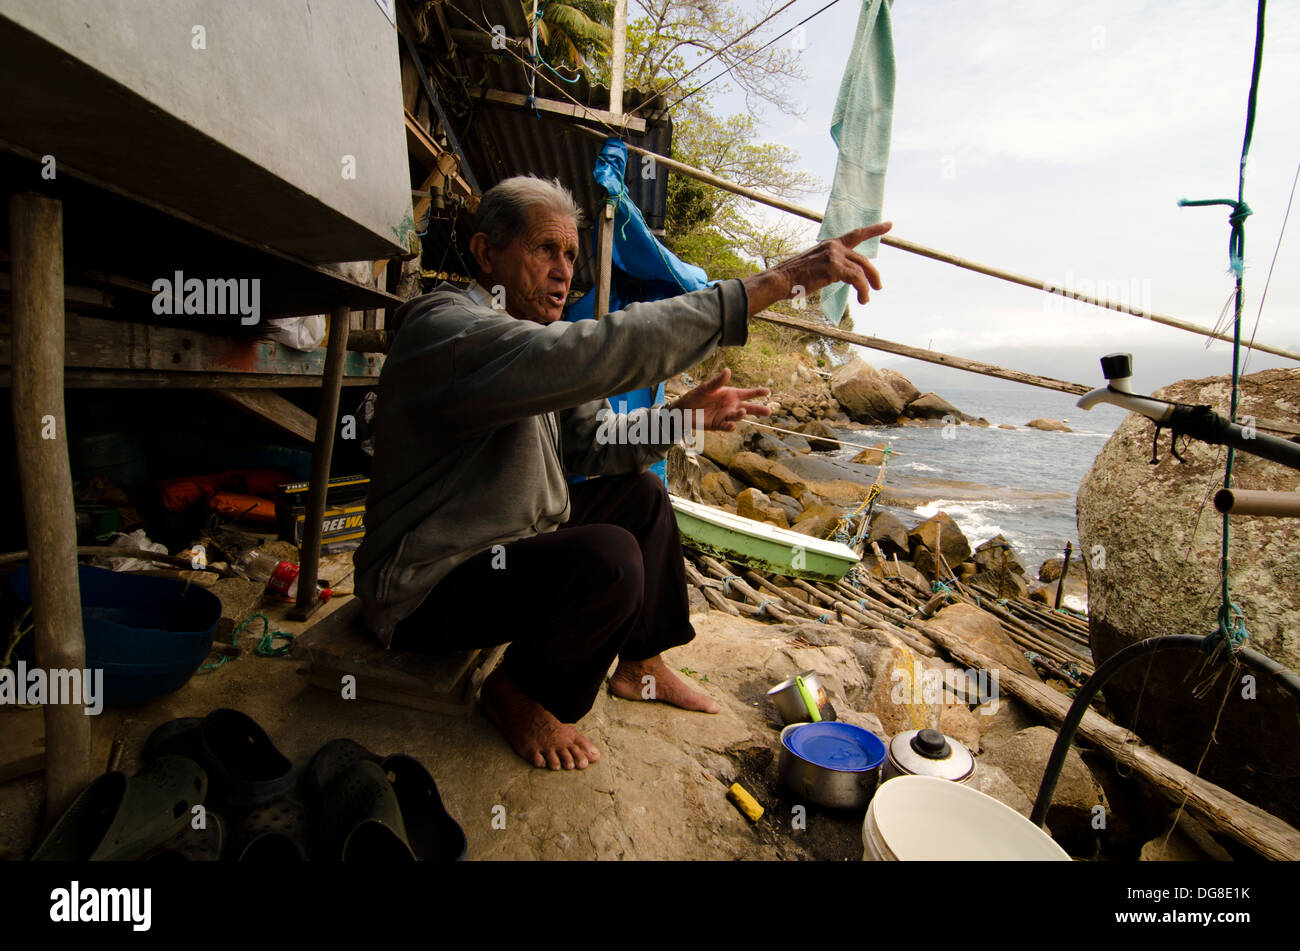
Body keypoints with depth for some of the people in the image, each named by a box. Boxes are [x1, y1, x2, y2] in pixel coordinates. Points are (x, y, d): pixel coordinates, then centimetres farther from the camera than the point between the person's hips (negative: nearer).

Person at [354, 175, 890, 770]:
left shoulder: (531, 347, 9)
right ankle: (515, 693, -2)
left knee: (640, 493, 9)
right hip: (426, 590, -9)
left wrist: (681, 417, -8)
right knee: (608, 560, -30)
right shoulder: (446, 329, -24)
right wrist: (771, 284, -40)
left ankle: (641, 666, 20)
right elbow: (595, 354, -39)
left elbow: (590, 445, 8)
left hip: (505, 548, 10)